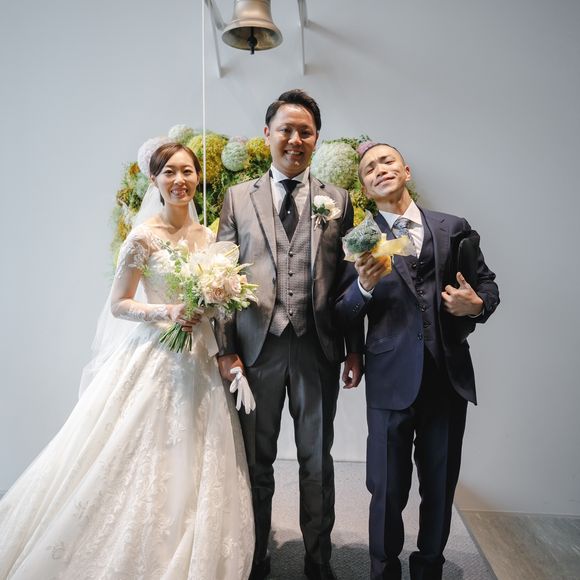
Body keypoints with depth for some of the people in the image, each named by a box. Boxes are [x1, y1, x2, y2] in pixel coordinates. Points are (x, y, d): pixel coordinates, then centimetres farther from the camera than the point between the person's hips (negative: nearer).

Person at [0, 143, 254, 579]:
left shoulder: (207, 236, 9)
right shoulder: (144, 236, -8)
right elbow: (119, 304, -6)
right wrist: (167, 312, -20)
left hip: (201, 361, 6)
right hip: (155, 358, -5)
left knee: (193, 470, 12)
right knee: (145, 464, 0)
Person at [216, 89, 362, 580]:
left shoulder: (338, 200, 8)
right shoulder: (238, 197, 7)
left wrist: (356, 351, 2)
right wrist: (225, 349, -5)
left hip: (317, 348, 0)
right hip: (257, 348, 0)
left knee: (317, 461, 13)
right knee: (256, 461, 13)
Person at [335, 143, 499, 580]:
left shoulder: (454, 228, 6)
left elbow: (488, 284, 12)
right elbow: (343, 317, -3)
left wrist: (477, 305, -9)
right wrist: (364, 285, -22)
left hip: (449, 378, 2)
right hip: (391, 380, -2)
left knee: (440, 488, 17)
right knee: (388, 491, 10)